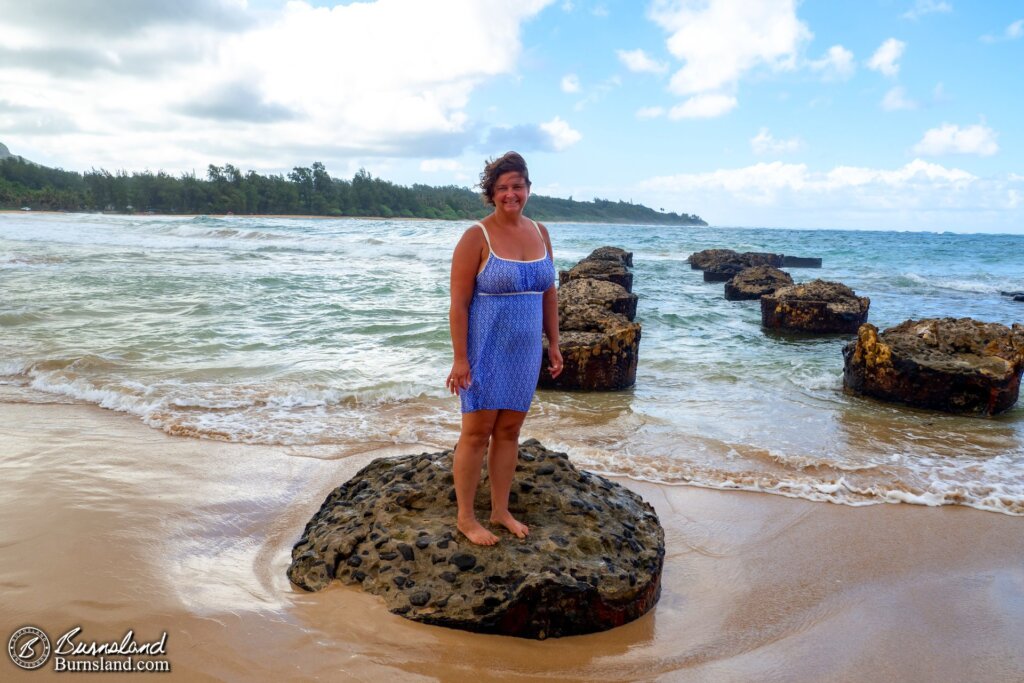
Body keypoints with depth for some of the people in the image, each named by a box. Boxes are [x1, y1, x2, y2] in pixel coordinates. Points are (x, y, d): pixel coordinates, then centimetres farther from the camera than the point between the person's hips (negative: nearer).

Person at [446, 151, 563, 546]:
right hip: (485, 351, -5)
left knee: (509, 431, 13)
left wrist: (554, 344, 11)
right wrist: (460, 358, -16)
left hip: (524, 351, 6)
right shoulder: (477, 238, -12)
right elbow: (459, 303, -13)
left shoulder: (539, 233, 7)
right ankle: (465, 517, 17)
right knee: (477, 432, 2)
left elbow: (549, 292, 13)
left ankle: (500, 510, 27)